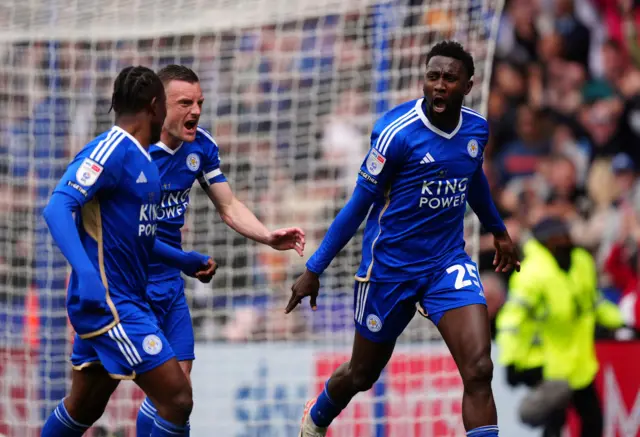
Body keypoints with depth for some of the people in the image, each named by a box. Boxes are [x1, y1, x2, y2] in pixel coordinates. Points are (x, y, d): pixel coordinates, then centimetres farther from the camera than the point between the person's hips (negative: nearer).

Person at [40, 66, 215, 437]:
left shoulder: (142, 159, 14)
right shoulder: (111, 150, -15)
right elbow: (58, 208, -26)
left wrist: (182, 260, 33)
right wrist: (85, 271, -39)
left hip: (128, 302, 10)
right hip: (109, 303, -10)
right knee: (177, 399, -12)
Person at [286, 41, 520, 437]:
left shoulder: (477, 129, -2)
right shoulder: (398, 132, -19)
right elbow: (360, 203, -11)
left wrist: (499, 231, 36)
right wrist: (314, 270, -9)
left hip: (448, 262, 3)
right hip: (390, 266, -3)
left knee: (478, 370, -17)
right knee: (362, 375, 15)